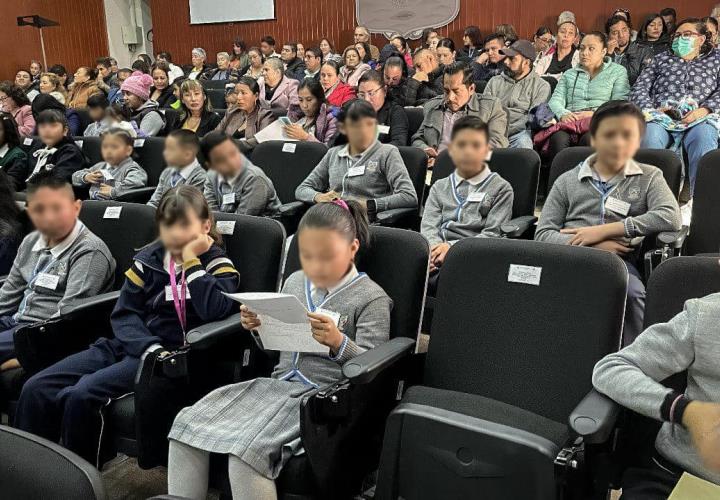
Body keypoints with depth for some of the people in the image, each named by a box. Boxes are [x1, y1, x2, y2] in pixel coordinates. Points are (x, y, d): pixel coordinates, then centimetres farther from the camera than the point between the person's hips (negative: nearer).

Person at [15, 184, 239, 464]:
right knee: (36, 389, -10)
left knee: (81, 395, -26)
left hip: (172, 356, -5)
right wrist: (150, 348, -15)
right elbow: (124, 313, 4)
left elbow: (216, 310, -20)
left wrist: (191, 261, -15)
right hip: (130, 345, 6)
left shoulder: (217, 265, 0)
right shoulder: (148, 260, 11)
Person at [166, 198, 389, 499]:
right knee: (188, 424, -11)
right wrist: (258, 329, 0)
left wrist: (338, 343, -27)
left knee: (245, 450, -29)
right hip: (277, 383, 7)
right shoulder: (294, 282, 12)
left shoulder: (372, 298, -7)